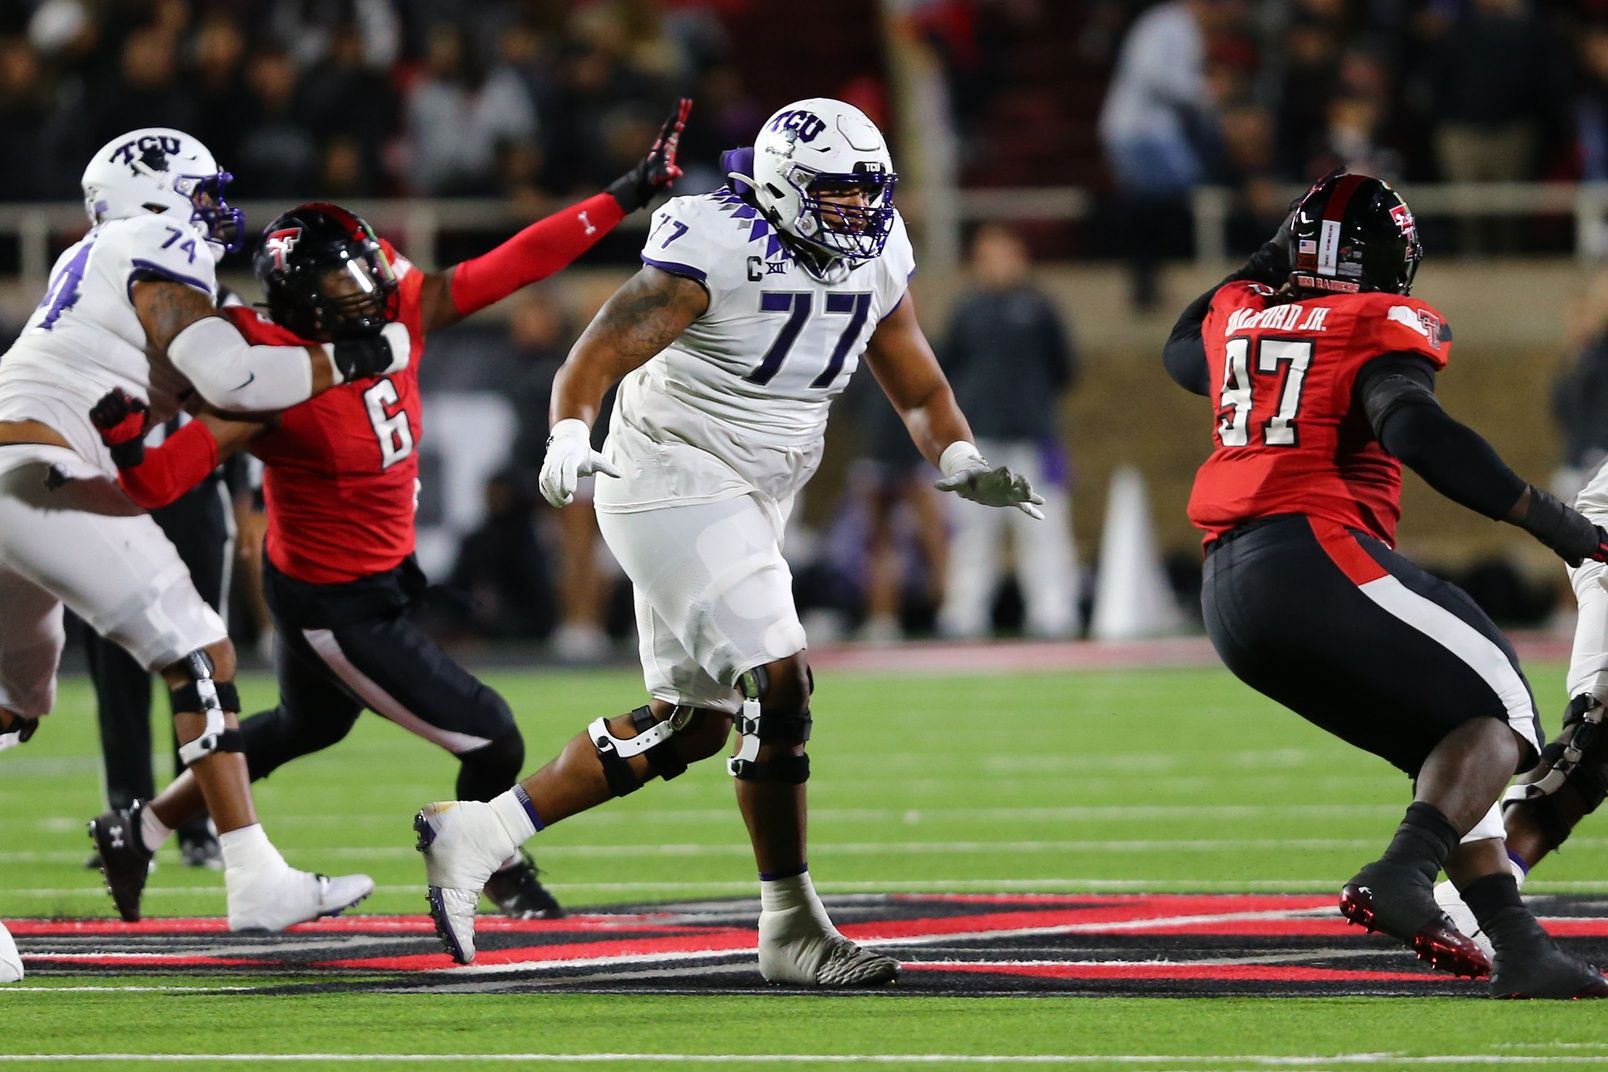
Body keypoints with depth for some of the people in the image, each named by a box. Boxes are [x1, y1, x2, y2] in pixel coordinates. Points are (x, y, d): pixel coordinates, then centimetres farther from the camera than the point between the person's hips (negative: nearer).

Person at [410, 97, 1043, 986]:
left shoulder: (875, 255, 5)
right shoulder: (719, 248, -19)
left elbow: (919, 389, 12)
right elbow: (598, 355, -24)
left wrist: (962, 466, -8)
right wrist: (569, 437, -43)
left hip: (745, 504, 9)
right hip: (677, 486, -9)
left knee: (691, 725, 13)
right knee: (777, 683, -17)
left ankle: (475, 836, 20)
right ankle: (791, 928, -8)